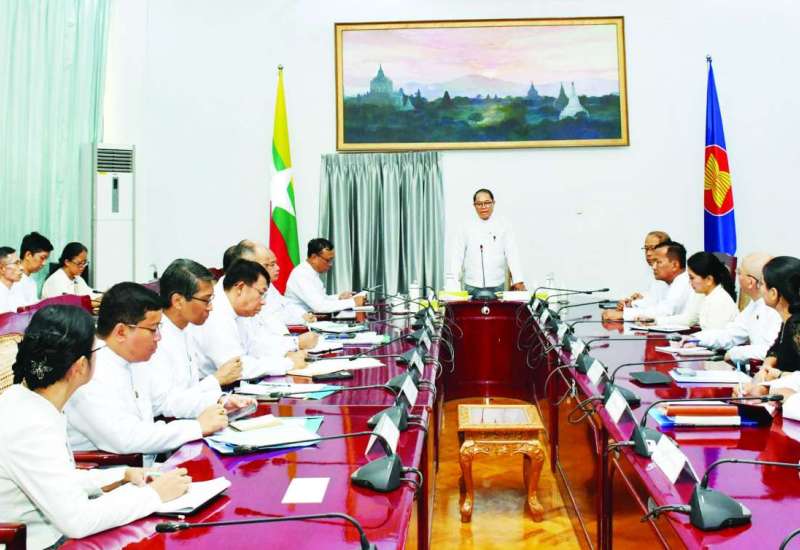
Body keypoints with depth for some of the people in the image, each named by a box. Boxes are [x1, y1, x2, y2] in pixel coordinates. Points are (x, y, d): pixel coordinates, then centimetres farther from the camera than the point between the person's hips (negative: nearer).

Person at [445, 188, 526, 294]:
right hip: (472, 287, 0)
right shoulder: (466, 228, 2)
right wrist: (451, 285, -11)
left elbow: (512, 253, -6)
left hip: (497, 286, 0)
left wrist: (518, 281, -17)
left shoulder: (503, 226, 2)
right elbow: (457, 256, -1)